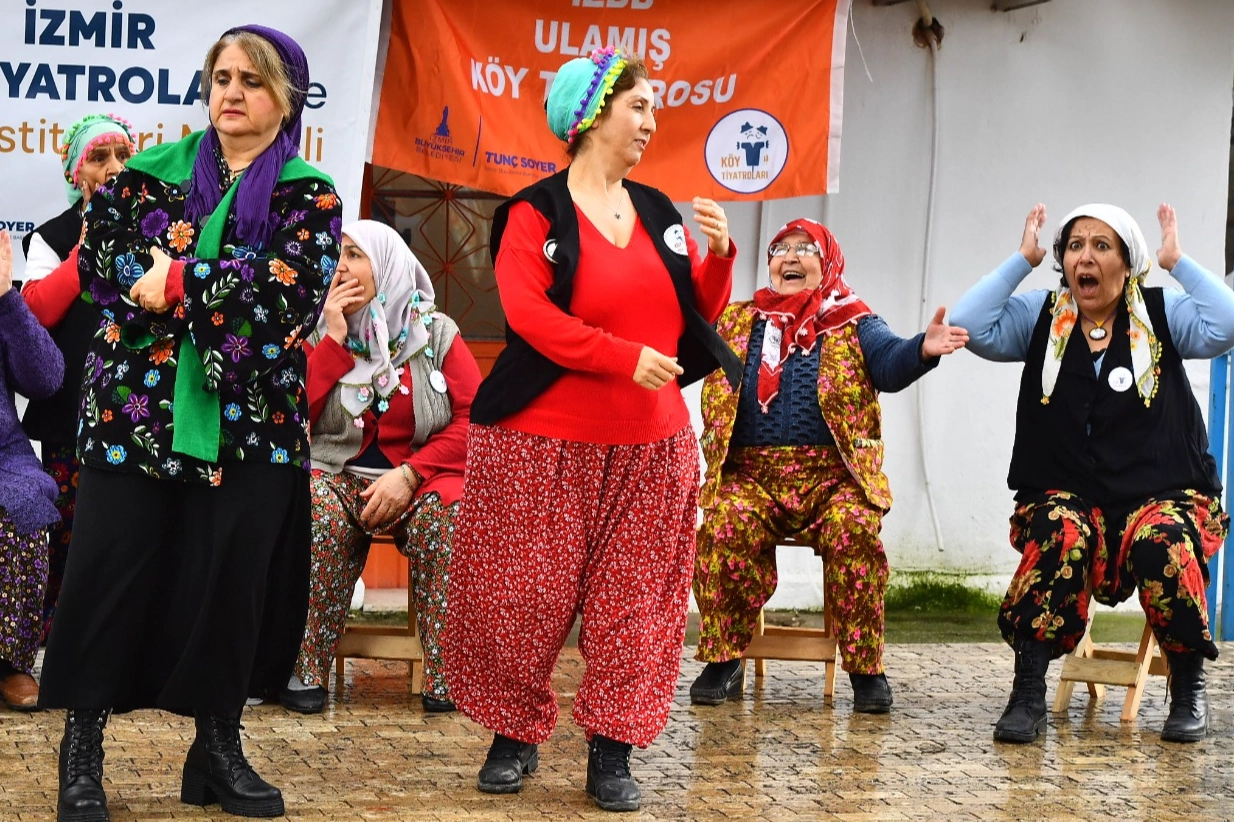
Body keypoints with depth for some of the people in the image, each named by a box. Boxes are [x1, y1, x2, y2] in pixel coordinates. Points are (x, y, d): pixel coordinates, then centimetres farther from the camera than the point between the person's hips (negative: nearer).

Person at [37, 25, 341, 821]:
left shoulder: (310, 196, 3)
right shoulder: (153, 171, 8)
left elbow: (291, 290, -13)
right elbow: (100, 268, -1)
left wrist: (178, 283, -17)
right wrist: (231, 291, -15)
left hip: (250, 421, 0)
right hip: (136, 405, 1)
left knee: (232, 576, 3)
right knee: (112, 569, -1)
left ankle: (219, 743, 17)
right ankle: (83, 742, 11)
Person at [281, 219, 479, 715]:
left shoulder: (436, 333, 2)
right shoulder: (320, 335, 7)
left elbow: (473, 419, -5)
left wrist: (410, 475, -16)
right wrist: (335, 339, -7)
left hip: (423, 478, -1)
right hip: (339, 476, 1)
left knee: (445, 517, -35)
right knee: (318, 514, -34)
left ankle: (447, 677, -25)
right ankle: (306, 671, -24)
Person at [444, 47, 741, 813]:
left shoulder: (659, 211, 10)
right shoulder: (536, 212, -6)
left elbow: (699, 313, 12)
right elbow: (528, 312, -18)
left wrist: (718, 255, -7)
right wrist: (626, 358, -24)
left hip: (651, 447, 5)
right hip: (547, 444, -5)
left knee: (636, 601, 5)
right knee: (524, 597, 1)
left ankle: (612, 749, 13)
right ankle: (516, 735, 19)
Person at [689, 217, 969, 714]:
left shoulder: (854, 324, 11)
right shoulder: (735, 322, 18)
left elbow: (890, 365, -7)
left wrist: (923, 349, -31)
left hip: (833, 473, -1)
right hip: (750, 472, 1)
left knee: (854, 530, -31)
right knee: (724, 528, -29)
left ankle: (865, 668, -16)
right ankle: (723, 661, -13)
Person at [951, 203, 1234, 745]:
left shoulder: (1163, 316, 7)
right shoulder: (1040, 318, 10)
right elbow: (970, 325, -7)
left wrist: (1177, 262, -5)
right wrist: (1023, 259, 0)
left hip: (1161, 494, 0)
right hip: (1065, 495, 1)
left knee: (1162, 543, -34)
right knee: (1060, 537, -34)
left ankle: (1188, 688, -11)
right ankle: (1028, 690, -27)